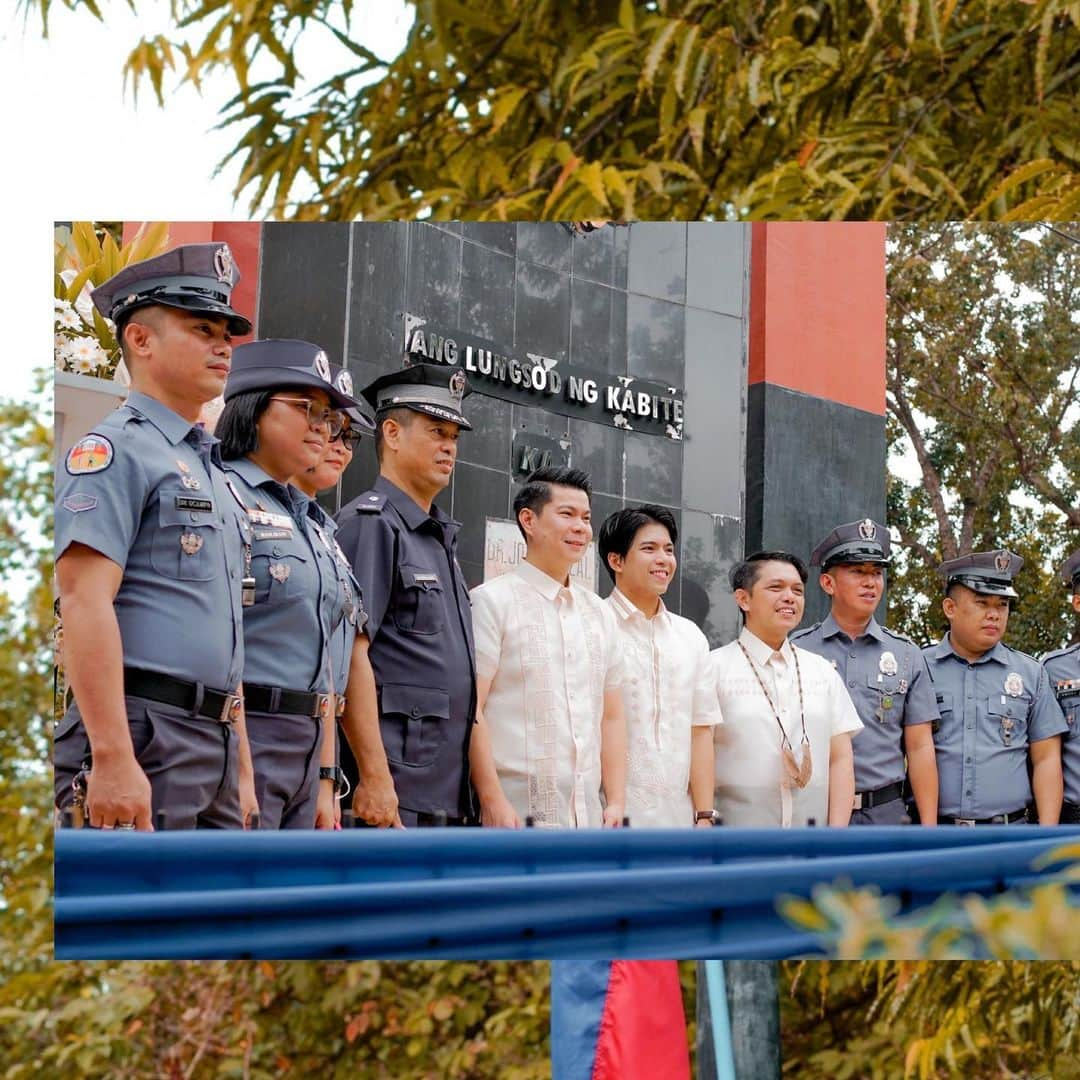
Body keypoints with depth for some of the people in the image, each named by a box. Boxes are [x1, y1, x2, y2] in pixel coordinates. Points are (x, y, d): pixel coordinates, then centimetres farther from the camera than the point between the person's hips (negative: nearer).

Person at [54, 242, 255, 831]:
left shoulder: (208, 470, 22)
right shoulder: (114, 449, -5)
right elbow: (86, 601, -17)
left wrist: (241, 766, 20)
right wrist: (113, 758, -25)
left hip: (214, 744, 9)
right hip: (142, 737, -9)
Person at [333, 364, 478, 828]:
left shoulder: (440, 538, 21)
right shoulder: (369, 524, -7)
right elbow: (351, 655, -16)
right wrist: (374, 777, -21)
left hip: (445, 788, 9)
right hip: (392, 786, -9)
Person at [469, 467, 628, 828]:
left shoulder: (600, 613, 19)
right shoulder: (492, 601, -1)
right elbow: (469, 710, -8)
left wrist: (617, 802, 8)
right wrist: (493, 802, -15)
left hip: (589, 819, 6)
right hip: (517, 814, -6)